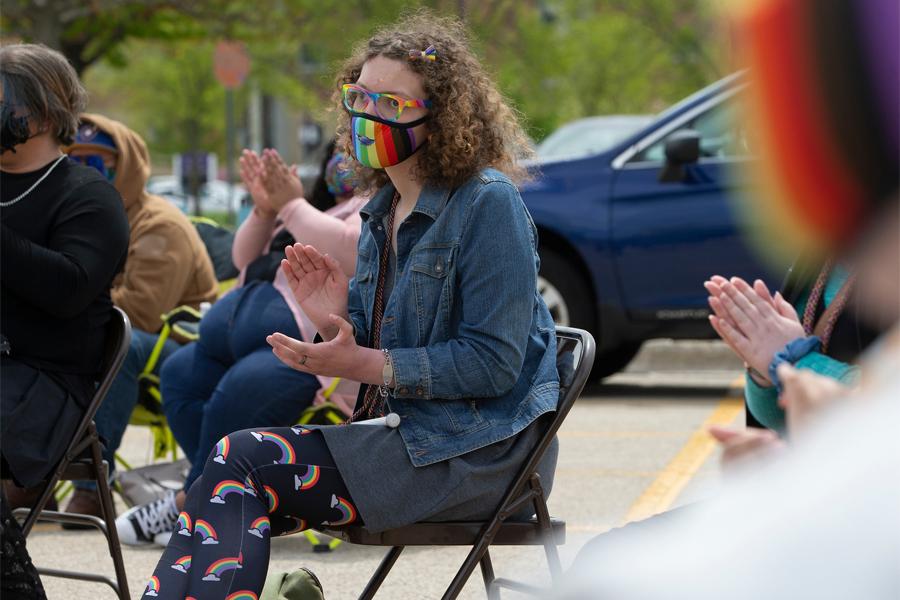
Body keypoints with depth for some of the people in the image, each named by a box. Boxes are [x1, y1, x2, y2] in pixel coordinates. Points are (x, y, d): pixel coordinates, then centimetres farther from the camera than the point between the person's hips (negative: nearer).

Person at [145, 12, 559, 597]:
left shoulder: (488, 204, -12)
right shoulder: (384, 211, 14)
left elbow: (493, 362, -17)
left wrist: (365, 365, -20)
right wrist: (336, 324, -6)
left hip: (478, 454, -8)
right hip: (406, 432, 8)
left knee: (240, 462, -19)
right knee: (234, 474, -13)